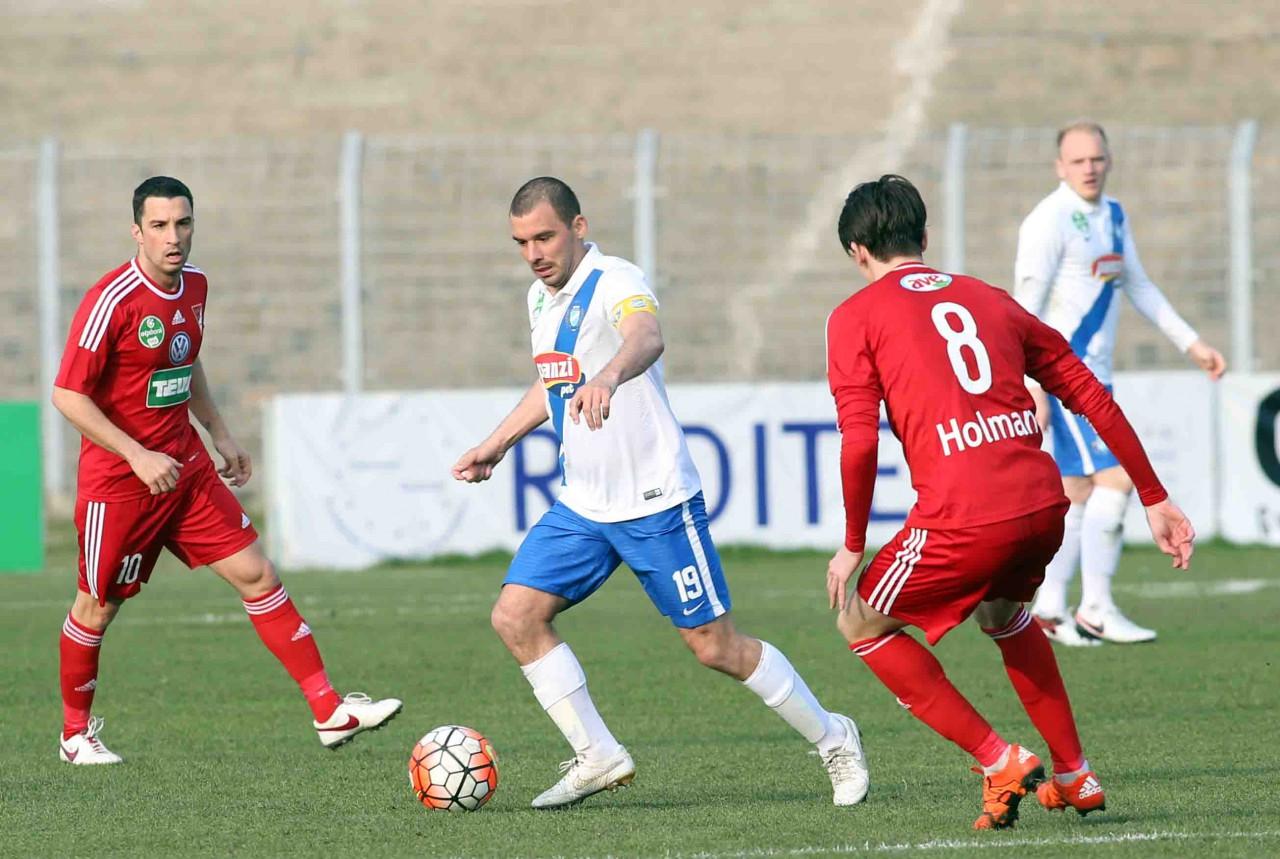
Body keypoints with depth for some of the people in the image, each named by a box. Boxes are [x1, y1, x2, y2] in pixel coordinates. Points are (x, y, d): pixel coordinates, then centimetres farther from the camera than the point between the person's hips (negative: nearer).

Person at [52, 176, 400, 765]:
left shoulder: (194, 286, 5)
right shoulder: (113, 300, -19)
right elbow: (68, 394, -19)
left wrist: (219, 432, 18)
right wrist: (138, 456, -23)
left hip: (185, 467, 7)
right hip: (118, 480, -7)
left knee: (256, 575, 0)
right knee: (98, 606, 6)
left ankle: (329, 710, -1)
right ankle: (75, 733, 26)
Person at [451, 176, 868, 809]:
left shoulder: (615, 283, -19)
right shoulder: (542, 298, 8)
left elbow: (647, 337, -44)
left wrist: (608, 378, -65)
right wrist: (497, 443, 27)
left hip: (656, 502, -8)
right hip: (581, 507, 8)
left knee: (715, 646, -3)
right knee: (515, 616, -6)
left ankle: (832, 741, 16)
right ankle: (597, 757, 3)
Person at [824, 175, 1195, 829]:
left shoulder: (855, 317, 7)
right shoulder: (990, 300, 22)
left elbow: (859, 441, -5)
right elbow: (1093, 398, 21)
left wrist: (853, 546, 6)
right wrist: (1155, 500, 25)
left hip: (963, 517, -6)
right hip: (1043, 503, 6)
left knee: (862, 623, 18)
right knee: (1002, 612, 36)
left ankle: (1000, 763, 9)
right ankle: (1073, 775, 35)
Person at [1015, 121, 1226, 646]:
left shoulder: (1113, 217, 13)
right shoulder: (1050, 221, -14)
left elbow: (1139, 287, 25)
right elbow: (1025, 307, -18)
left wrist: (1191, 344, 22)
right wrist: (1034, 388, -24)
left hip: (1093, 374, 9)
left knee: (1079, 490, 9)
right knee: (1115, 475, -14)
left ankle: (1048, 611, 14)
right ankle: (1096, 609, -9)